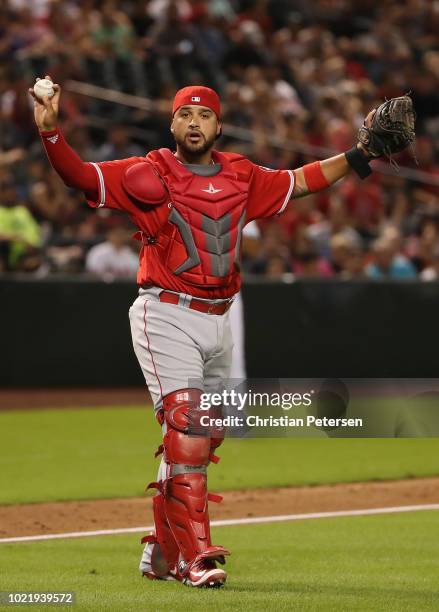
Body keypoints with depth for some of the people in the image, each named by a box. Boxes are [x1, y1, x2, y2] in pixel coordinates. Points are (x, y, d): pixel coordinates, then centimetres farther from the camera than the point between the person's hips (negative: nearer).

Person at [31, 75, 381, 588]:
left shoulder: (241, 176, 11)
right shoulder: (148, 174, -3)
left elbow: (299, 182, 24)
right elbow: (81, 177, -11)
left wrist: (359, 155, 19)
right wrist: (49, 131, -26)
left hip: (218, 322, 6)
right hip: (166, 317, -6)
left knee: (202, 440, 10)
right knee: (186, 432, -17)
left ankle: (162, 553, 23)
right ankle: (196, 555, -19)